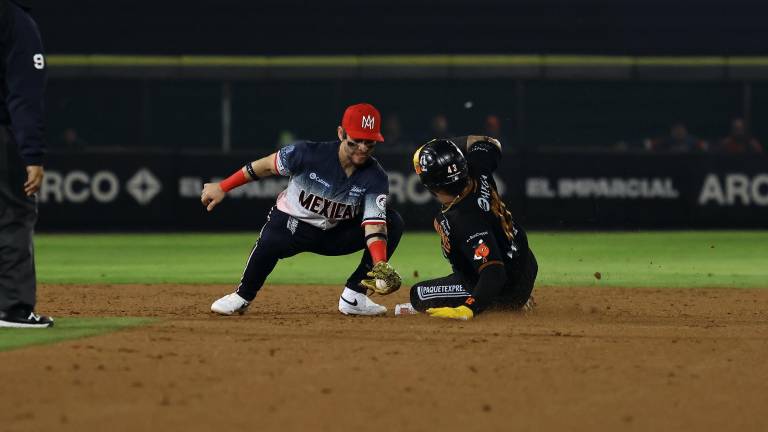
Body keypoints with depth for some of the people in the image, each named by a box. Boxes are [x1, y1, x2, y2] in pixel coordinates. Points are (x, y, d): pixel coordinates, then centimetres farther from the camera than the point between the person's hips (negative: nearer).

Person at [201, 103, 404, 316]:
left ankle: (354, 297, -10)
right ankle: (242, 297, -12)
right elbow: (266, 166, -10)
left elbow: (374, 225, -28)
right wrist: (222, 188, -5)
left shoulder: (375, 178, -19)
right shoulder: (308, 153, -24)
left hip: (336, 234, 3)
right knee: (271, 240, -39)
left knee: (393, 222, -17)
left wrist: (381, 267, -45)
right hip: (293, 224, -3)